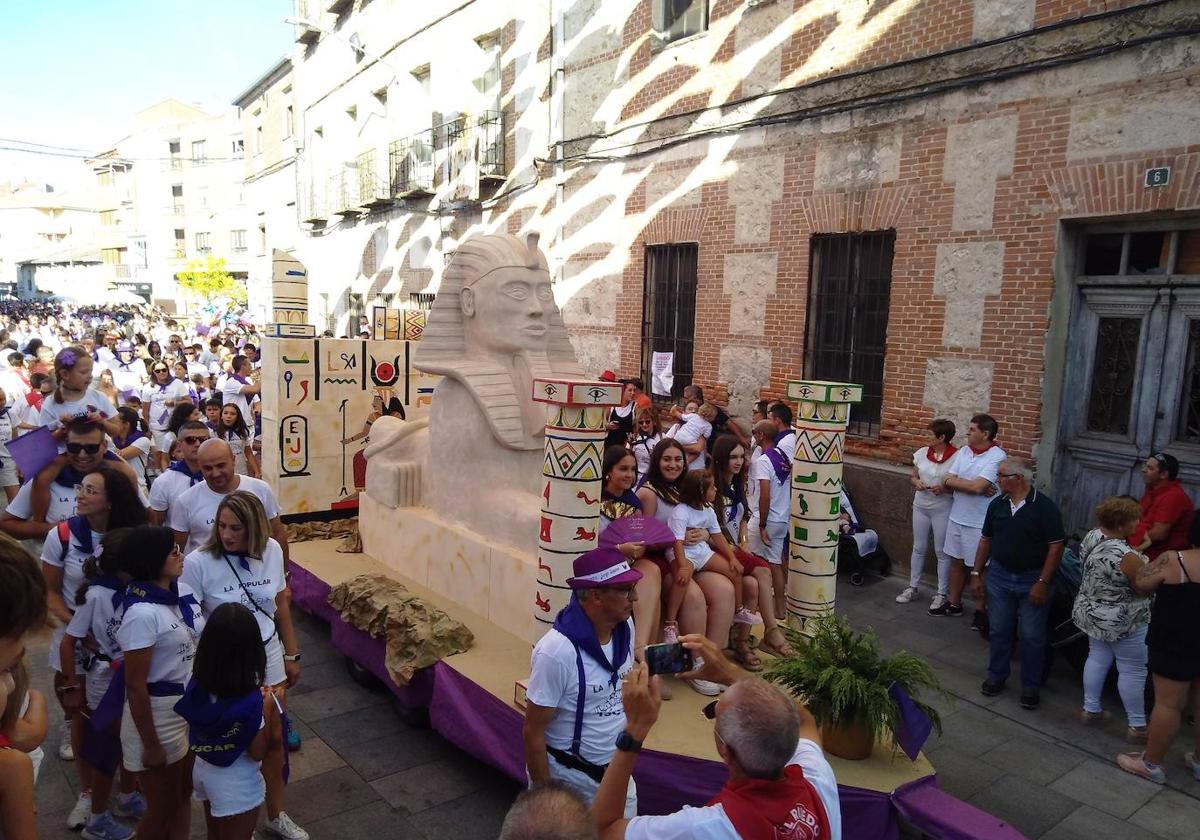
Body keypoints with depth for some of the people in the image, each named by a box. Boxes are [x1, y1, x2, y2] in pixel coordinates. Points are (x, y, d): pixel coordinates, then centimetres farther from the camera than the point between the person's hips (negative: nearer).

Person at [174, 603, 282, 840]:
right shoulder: (252, 702, -31)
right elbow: (257, 752, -20)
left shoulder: (196, 686, -15)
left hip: (203, 771, 6)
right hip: (238, 784, -5)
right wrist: (268, 708, -15)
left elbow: (195, 734, 0)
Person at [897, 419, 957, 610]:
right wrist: (916, 482, -10)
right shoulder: (922, 453, 0)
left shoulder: (956, 457, -15)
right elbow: (913, 476, 11)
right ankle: (913, 587, 27)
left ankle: (941, 594, 18)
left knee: (941, 552, 6)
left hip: (943, 509, -5)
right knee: (918, 548, 15)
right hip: (921, 506, 5)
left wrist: (945, 488, -24)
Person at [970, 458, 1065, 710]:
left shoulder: (1044, 507, -13)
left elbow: (1056, 546, -13)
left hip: (1031, 580, -4)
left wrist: (1042, 583, -16)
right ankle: (996, 677, 28)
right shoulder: (997, 504, 2)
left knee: (1032, 637, 5)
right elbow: (986, 540, 10)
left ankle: (1031, 687, 20)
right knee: (999, 631, 13)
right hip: (999, 577, 4)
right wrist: (977, 574, 7)